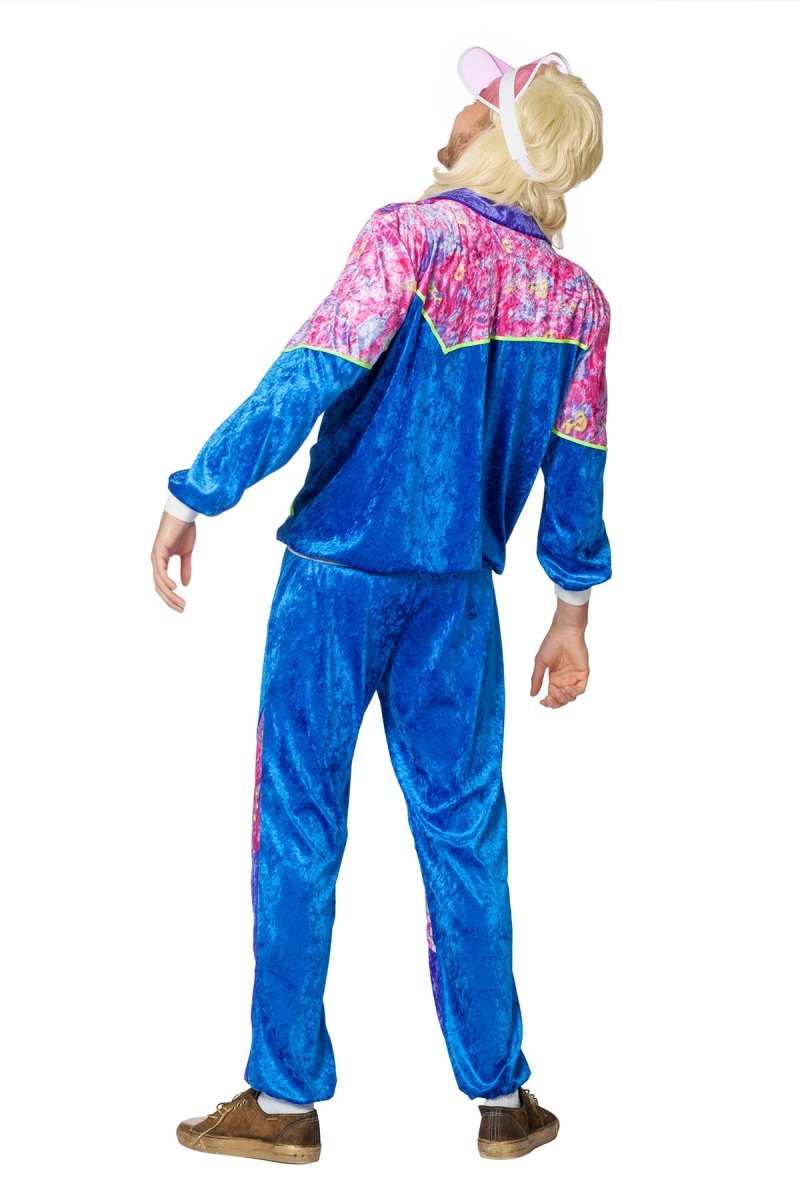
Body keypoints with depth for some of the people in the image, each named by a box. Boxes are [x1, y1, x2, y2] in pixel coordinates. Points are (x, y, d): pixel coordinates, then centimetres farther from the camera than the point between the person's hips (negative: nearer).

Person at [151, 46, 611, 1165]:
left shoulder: (414, 234, -12)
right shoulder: (578, 297, 3)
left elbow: (308, 379, -19)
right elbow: (576, 472, 7)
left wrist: (194, 495, -12)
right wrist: (572, 612, 16)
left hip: (338, 573, -4)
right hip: (458, 592, 4)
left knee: (299, 829, 5)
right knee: (464, 833, 12)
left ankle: (287, 1098, 11)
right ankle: (500, 1095, 19)